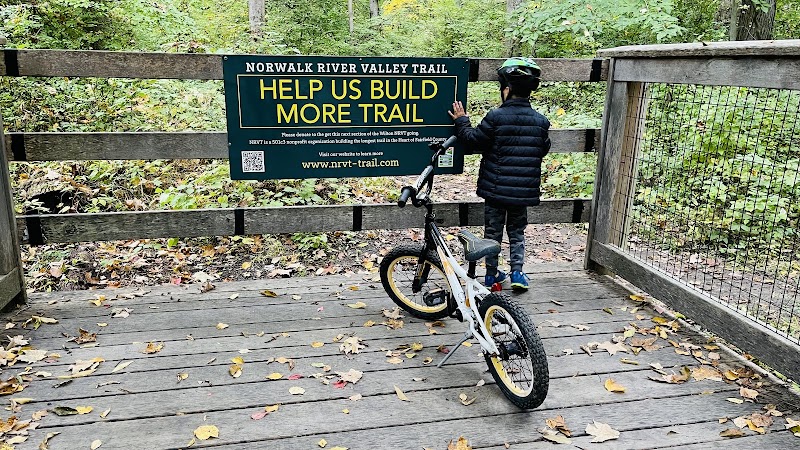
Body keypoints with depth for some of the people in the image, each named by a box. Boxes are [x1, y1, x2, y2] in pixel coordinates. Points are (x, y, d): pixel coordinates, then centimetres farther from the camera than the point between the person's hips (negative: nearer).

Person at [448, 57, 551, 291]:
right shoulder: (540, 121, -2)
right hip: (524, 191, 3)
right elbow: (543, 150, 10)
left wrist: (462, 121, 5)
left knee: (493, 230, 12)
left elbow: (473, 141, -9)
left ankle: (491, 273, 19)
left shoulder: (496, 117, -15)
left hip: (495, 188, -2)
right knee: (517, 231, 18)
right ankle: (517, 273, 14)